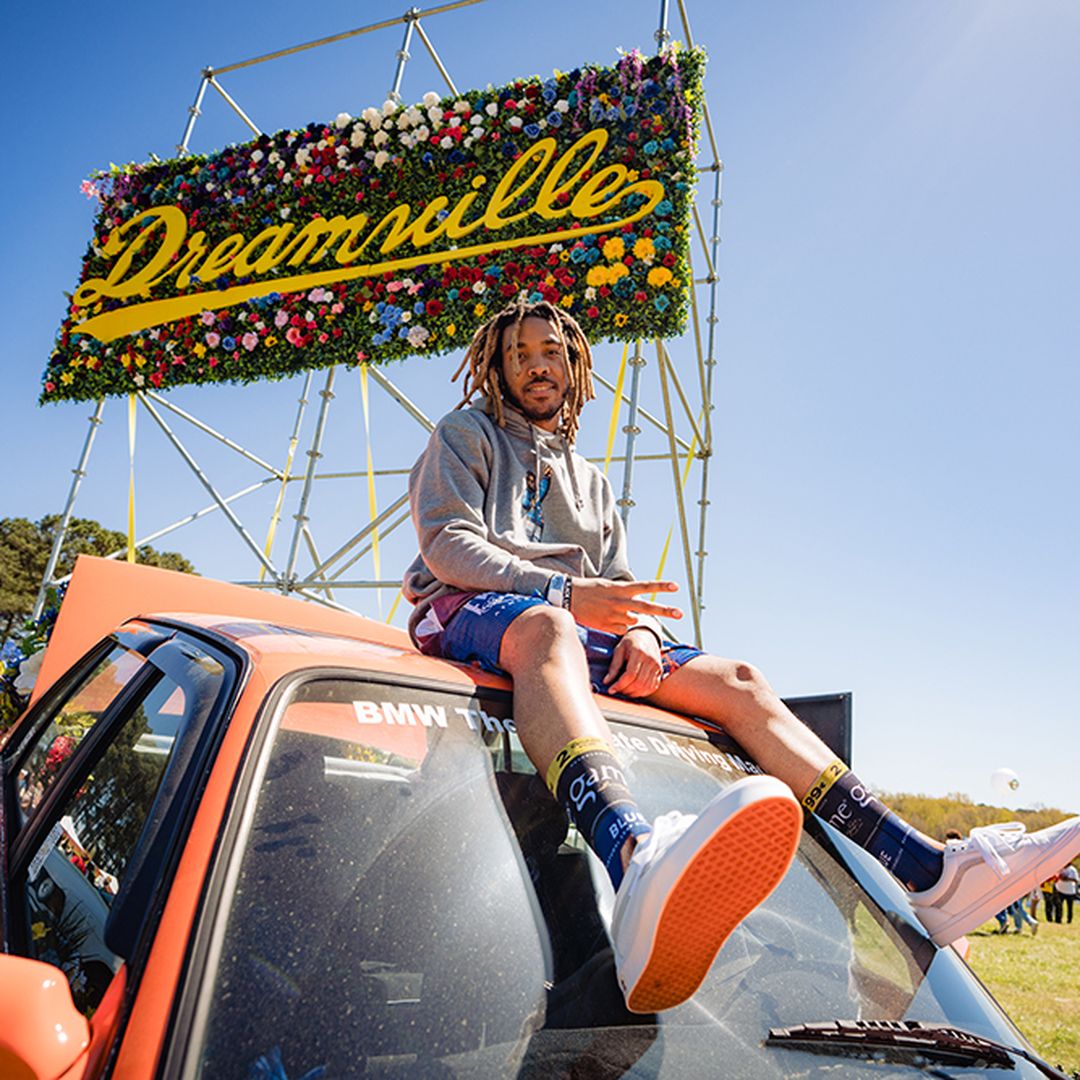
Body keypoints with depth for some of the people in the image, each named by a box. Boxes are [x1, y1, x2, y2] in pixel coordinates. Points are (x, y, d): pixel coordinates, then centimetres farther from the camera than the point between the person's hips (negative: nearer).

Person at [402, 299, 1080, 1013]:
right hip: (468, 613, -5)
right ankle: (640, 863, -73)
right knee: (546, 629, -42)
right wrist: (564, 592, -18)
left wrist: (641, 629, -8)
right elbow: (447, 543, -3)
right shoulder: (465, 435, 16)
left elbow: (618, 587, 20)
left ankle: (934, 873, -24)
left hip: (579, 631, 5)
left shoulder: (590, 483, 32)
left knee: (735, 681, -14)